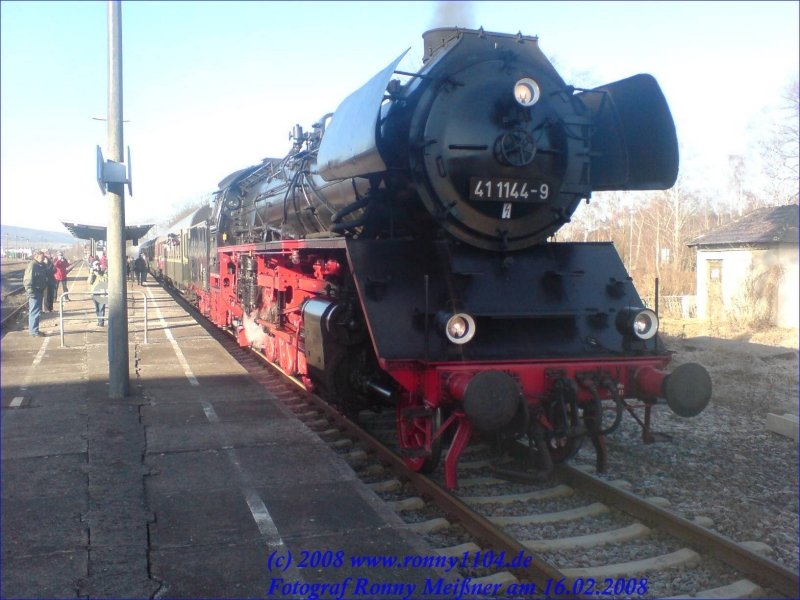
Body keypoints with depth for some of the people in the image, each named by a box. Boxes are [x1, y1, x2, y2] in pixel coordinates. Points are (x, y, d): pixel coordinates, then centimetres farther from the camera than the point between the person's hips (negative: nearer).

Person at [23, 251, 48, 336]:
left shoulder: (40, 265, 12)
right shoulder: (32, 265, -17)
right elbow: (28, 280, -21)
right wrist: (31, 293, -23)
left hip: (39, 292, 10)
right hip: (34, 293, -10)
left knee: (34, 312, 16)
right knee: (35, 312, -6)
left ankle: (33, 329, 24)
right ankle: (34, 331, -1)